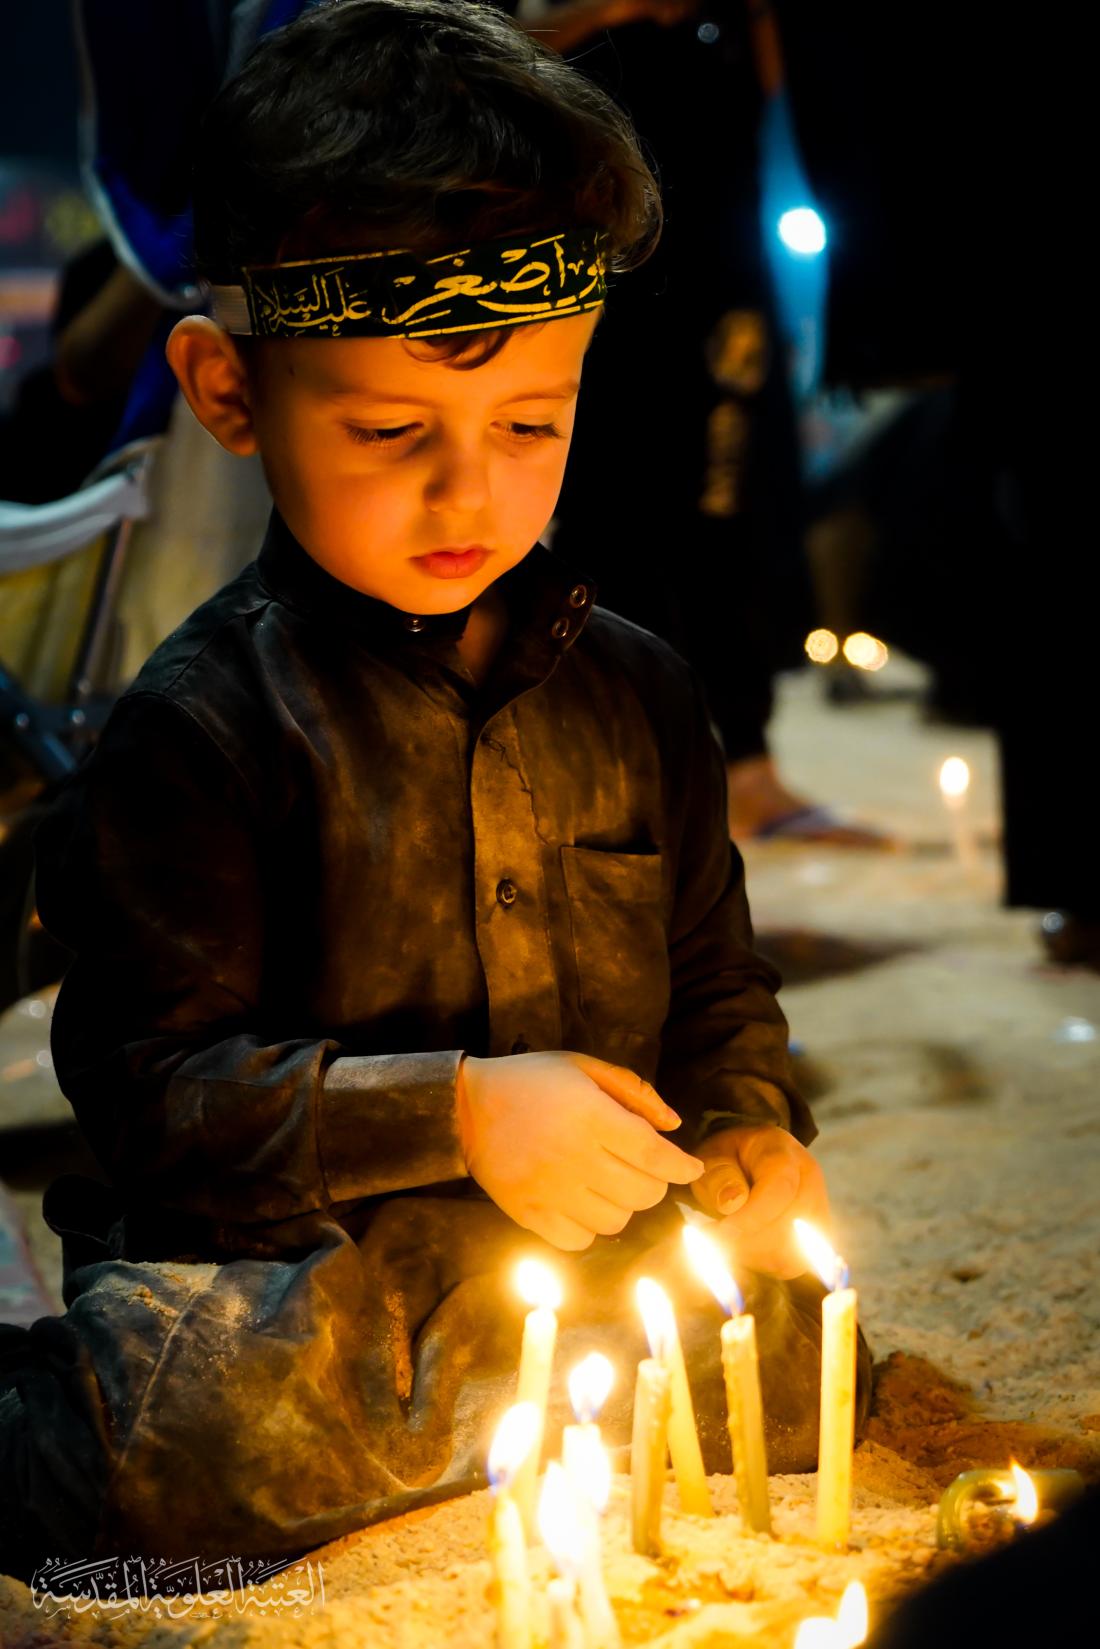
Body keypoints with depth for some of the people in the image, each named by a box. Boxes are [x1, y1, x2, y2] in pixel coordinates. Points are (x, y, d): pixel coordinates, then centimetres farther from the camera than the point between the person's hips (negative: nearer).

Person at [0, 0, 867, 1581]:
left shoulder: (633, 688, 10)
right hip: (298, 1271, -5)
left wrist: (752, 1125, 1)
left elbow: (713, 973, 22)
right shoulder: (204, 720, -7)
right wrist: (454, 1110, -19)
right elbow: (157, 1081, -10)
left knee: (791, 1353, -22)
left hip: (620, 1257, 6)